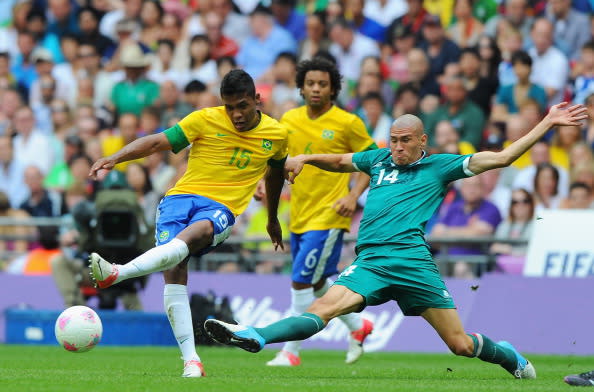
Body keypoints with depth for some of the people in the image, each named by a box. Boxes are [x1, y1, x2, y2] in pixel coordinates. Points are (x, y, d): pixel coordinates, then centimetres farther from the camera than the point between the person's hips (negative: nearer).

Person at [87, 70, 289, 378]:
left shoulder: (276, 135, 9)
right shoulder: (205, 120, 2)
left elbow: (276, 171, 30)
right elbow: (157, 142, 0)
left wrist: (272, 219, 41)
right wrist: (114, 158, -14)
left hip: (221, 208, -1)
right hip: (181, 196, 1)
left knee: (196, 232, -37)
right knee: (174, 271, -23)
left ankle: (115, 273, -54)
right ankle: (191, 361, -22)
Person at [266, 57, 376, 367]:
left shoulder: (348, 123, -9)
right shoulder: (290, 120, 5)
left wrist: (354, 196, -14)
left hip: (328, 216, -6)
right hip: (298, 216, 6)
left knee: (301, 282, -10)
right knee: (318, 283, 17)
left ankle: (290, 352, -1)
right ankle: (357, 325, 40)